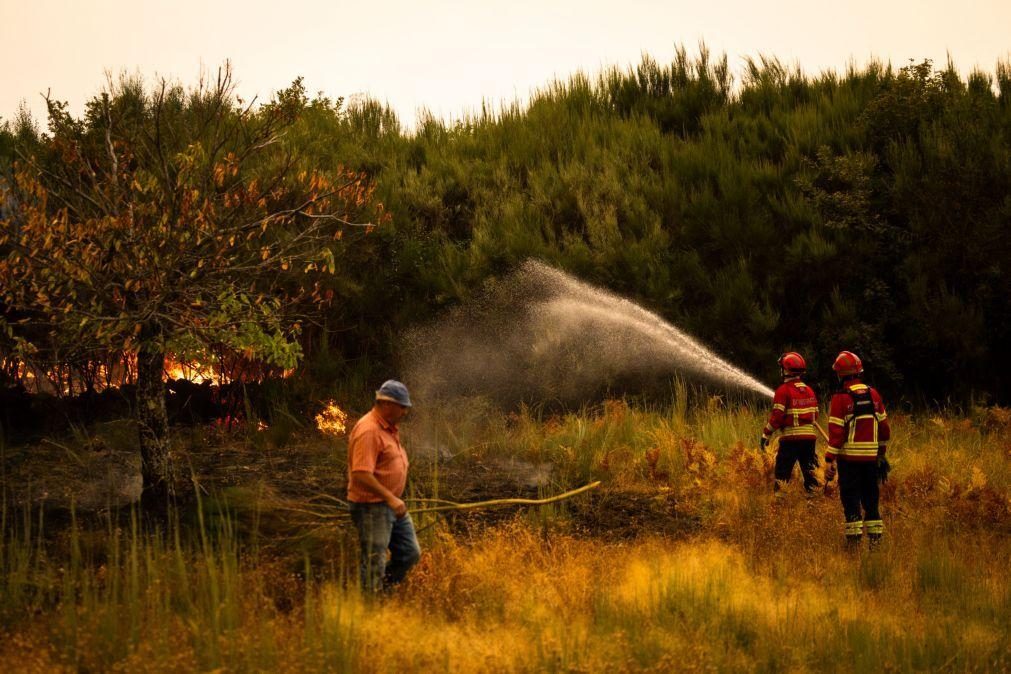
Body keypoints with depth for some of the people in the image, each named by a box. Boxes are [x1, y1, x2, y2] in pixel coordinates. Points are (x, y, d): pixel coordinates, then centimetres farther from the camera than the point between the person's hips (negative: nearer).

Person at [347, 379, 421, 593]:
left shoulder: (389, 428, 11)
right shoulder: (368, 431, -21)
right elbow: (361, 475, -28)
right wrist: (391, 498, -26)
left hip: (393, 505, 10)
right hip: (371, 508, -10)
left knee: (410, 553, 14)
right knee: (374, 564, -3)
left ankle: (383, 592, 24)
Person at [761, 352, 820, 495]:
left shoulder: (783, 390, -10)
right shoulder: (809, 390, 11)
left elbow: (777, 416, -13)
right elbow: (815, 415, 16)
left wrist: (766, 434, -6)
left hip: (791, 437, -6)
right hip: (810, 436, 6)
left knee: (782, 472, -1)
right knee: (809, 470, 12)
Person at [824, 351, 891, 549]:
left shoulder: (840, 399, -11)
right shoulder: (873, 395, 6)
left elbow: (836, 432, -15)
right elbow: (884, 426, 12)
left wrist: (829, 460, -13)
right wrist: (881, 451, 23)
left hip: (849, 456, -5)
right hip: (871, 456, 5)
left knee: (851, 498, 0)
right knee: (870, 497, 13)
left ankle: (854, 540, -2)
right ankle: (875, 537, 14)